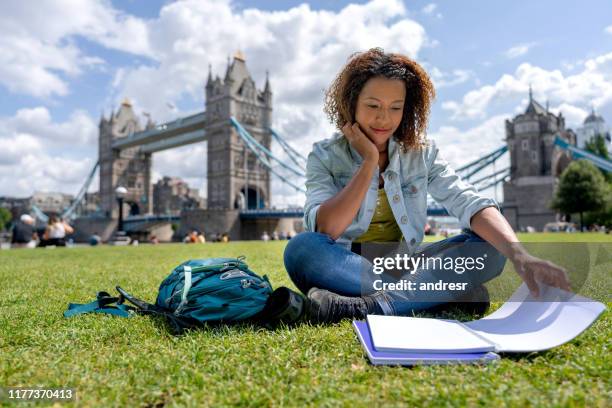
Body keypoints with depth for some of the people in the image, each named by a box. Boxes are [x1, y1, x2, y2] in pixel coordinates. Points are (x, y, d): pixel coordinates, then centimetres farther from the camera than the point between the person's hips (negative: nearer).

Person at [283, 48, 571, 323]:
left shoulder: (422, 153, 2)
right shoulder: (325, 155, -4)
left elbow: (471, 204, -13)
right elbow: (323, 230, -19)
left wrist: (519, 255, -32)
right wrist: (370, 160, -17)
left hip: (405, 267, 2)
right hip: (345, 269, -2)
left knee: (488, 247, -19)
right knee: (302, 249, -33)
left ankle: (367, 306, -33)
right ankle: (435, 293, -27)